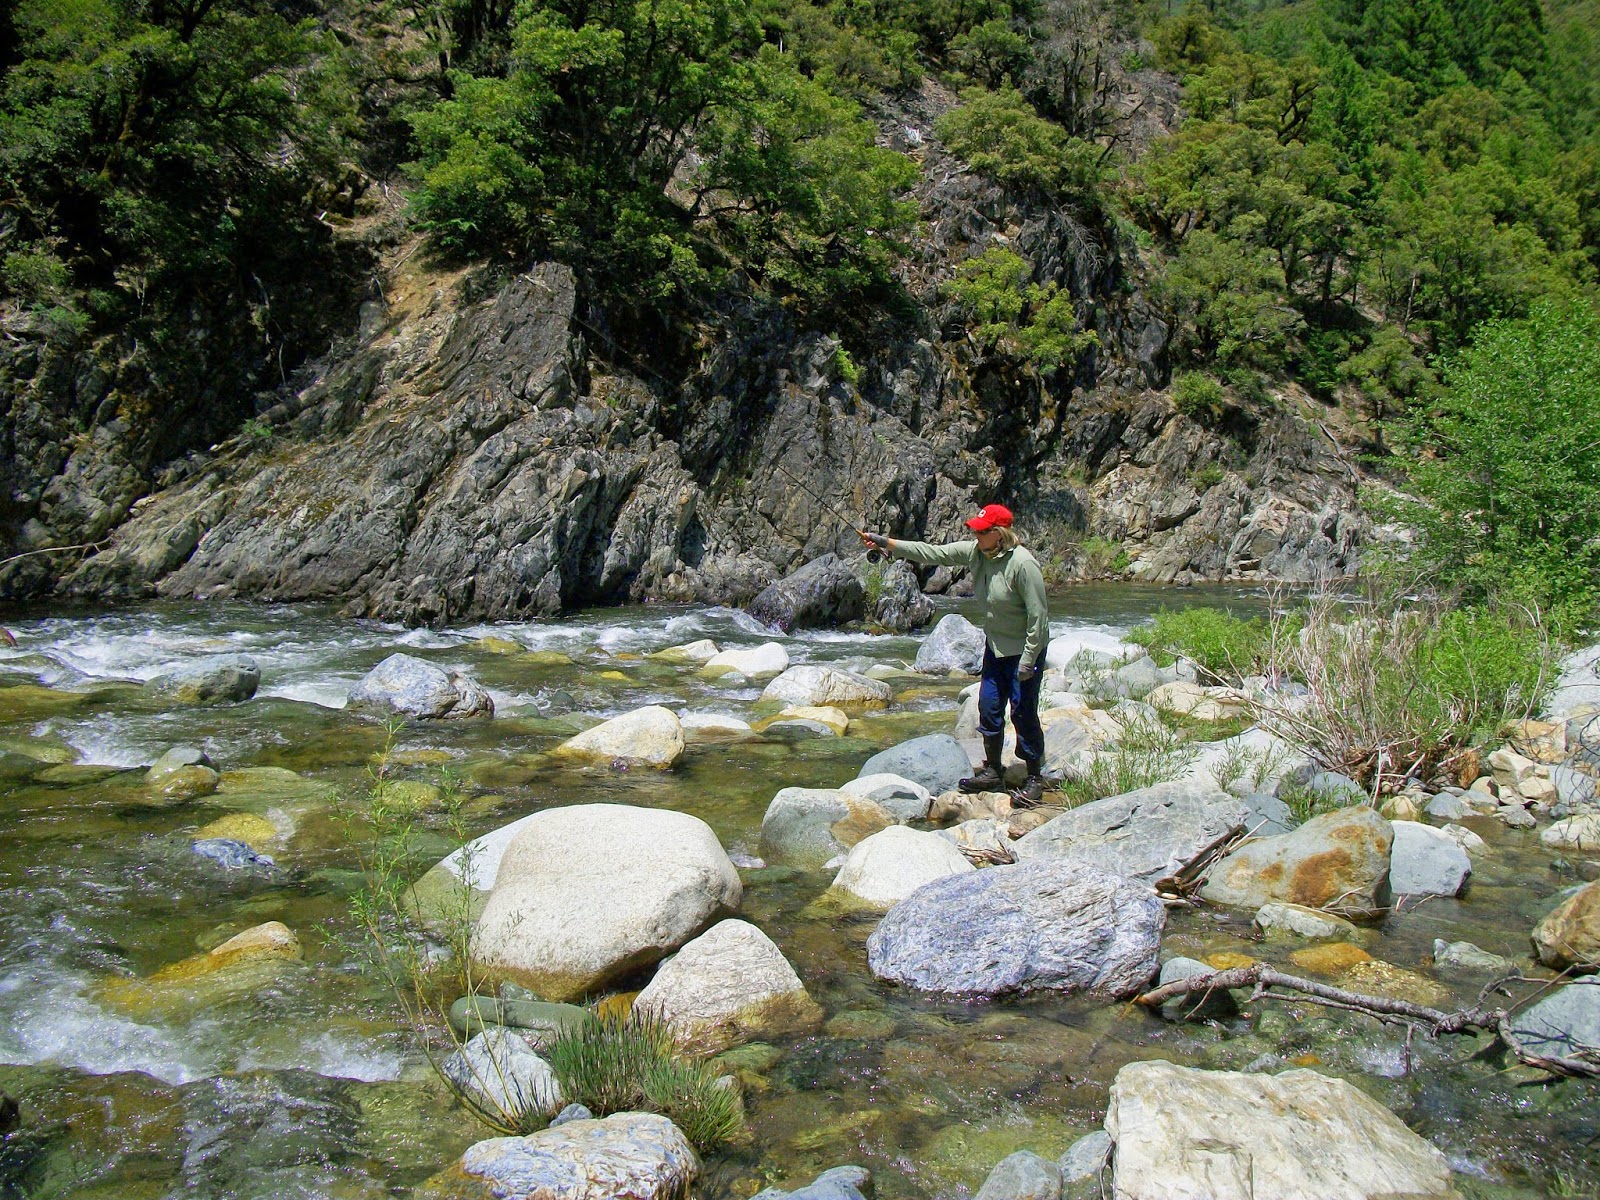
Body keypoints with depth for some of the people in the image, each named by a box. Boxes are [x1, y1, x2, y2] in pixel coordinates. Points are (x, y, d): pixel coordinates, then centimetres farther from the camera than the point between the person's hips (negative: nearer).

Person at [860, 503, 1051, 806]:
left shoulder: (1022, 563, -26)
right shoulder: (975, 552, -4)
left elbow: (1038, 615, -23)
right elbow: (931, 553, -2)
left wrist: (1028, 661, -21)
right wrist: (885, 543, -8)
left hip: (1025, 649, -8)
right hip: (996, 646, 8)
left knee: (1023, 713, -3)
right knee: (988, 707, 10)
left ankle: (1034, 781, 11)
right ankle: (993, 772, 25)